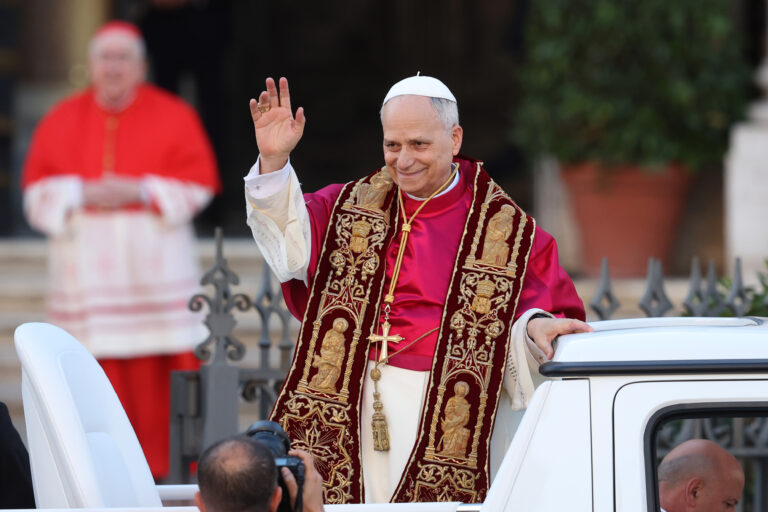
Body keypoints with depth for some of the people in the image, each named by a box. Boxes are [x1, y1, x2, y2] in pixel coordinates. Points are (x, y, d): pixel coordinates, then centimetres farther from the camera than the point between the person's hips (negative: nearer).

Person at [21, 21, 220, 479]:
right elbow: (39, 188, 7)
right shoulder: (62, 121, 12)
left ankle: (170, 468, -1)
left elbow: (199, 180, -1)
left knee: (162, 371, -6)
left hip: (155, 265, -2)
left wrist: (141, 192, -13)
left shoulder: (174, 116, 6)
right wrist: (84, 194, -11)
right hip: (85, 266, 2)